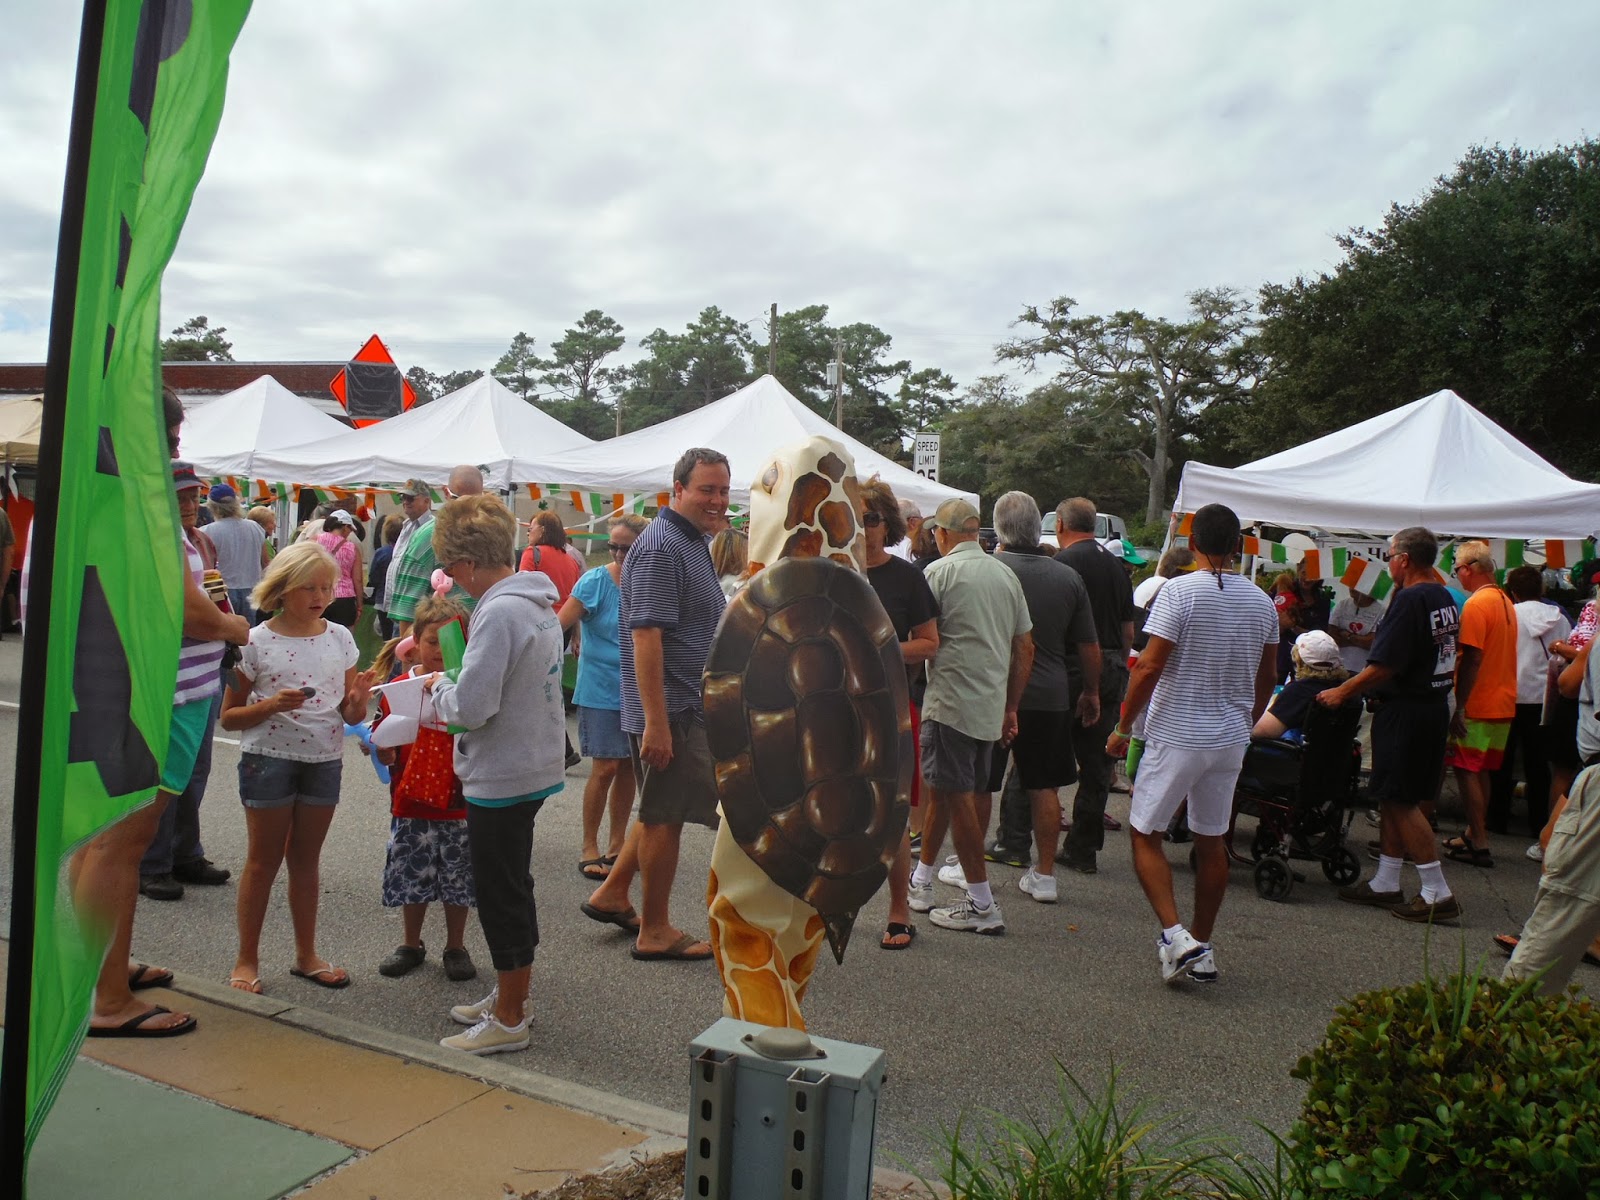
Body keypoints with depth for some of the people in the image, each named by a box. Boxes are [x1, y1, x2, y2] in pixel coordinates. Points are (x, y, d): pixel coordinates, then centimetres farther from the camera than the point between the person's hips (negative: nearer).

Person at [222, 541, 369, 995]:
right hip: (269, 758, -3)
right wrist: (271, 705, -22)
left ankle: (306, 954, 26)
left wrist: (359, 701, -15)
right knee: (264, 860, 6)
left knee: (306, 859, 14)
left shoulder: (340, 638, 2)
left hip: (324, 759, 3)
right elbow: (229, 716, -5)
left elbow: (351, 717, 7)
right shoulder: (257, 643, -8)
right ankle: (247, 960, 19)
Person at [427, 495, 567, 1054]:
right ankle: (510, 995, 35)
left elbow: (471, 706, -24)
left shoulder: (499, 613, -22)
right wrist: (455, 690, 9)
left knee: (502, 895, 3)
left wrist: (439, 688, -5)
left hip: (501, 777, -9)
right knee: (512, 888, 21)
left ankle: (509, 1020, 17)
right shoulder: (541, 603, 8)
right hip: (536, 766, 10)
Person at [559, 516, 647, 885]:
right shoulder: (595, 581, -10)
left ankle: (617, 842, 25)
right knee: (605, 768, -4)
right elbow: (558, 626, -14)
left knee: (628, 766, 10)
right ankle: (589, 847, 12)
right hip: (601, 690, -4)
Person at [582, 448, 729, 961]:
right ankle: (655, 932, 14)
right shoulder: (662, 546, -17)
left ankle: (612, 894, 33)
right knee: (665, 816, 1)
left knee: (663, 811, 20)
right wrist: (656, 722, -27)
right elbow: (646, 636, -24)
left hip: (691, 707, 10)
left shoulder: (694, 542, 16)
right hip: (670, 712, -10)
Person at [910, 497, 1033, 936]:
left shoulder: (940, 571, -8)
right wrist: (1011, 709, 20)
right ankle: (921, 881, 29)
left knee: (957, 796, -1)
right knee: (943, 788, 18)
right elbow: (1024, 648, 13)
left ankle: (982, 904, 2)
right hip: (991, 707, 7)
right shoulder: (1006, 575, 11)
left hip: (951, 701, -7)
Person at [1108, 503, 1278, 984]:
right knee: (1212, 840, 14)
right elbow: (1266, 679, 13)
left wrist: (1123, 727, -7)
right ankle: (1202, 950, 21)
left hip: (1175, 735, -5)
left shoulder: (1179, 592, -13)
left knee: (1145, 835, 5)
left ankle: (1175, 934, -9)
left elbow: (1149, 667, -16)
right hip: (1231, 739, 6)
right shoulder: (1261, 601, 5)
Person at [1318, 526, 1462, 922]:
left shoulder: (1410, 600, -18)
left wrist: (1341, 692, -11)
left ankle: (1437, 893, 0)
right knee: (1394, 799, 14)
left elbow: (1383, 667, -22)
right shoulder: (1445, 598, 11)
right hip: (1435, 705, 10)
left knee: (1402, 801, -3)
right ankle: (1385, 884, 21)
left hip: (1406, 711, -10)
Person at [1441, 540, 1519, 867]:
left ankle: (1479, 846, -1)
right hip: (1503, 704, 9)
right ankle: (1473, 833, 25)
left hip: (1478, 706, -9)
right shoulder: (1506, 601, 12)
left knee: (1467, 771, -2)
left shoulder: (1476, 604, -16)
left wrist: (1459, 708, -21)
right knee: (1481, 772, 16)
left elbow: (1471, 660, -22)